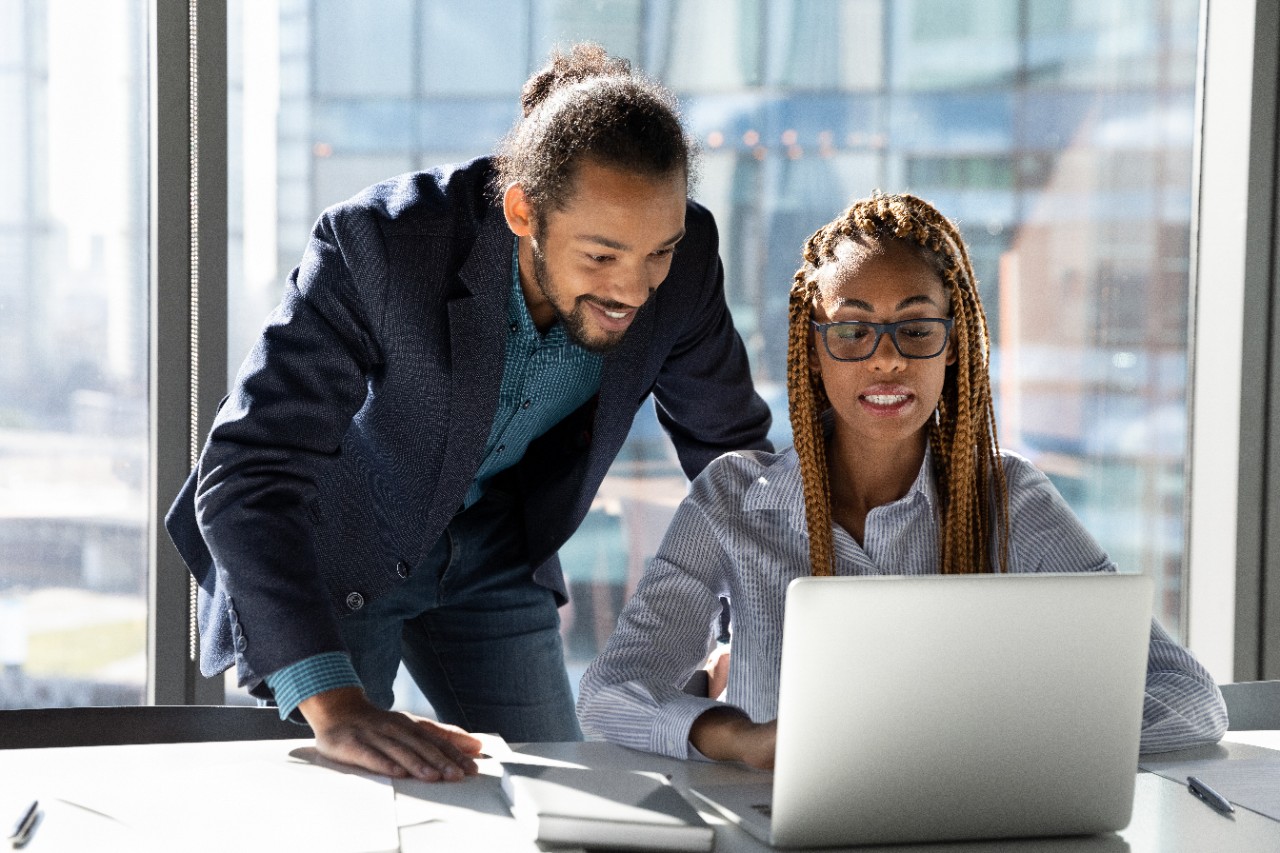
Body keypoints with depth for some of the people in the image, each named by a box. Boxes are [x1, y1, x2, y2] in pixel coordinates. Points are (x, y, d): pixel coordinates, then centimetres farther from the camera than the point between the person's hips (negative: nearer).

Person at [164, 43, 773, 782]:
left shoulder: (682, 259, -21)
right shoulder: (377, 243, -35)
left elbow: (730, 445, -2)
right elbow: (247, 478, -40)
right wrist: (335, 707, -50)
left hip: (491, 550, 4)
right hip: (327, 548, -4)